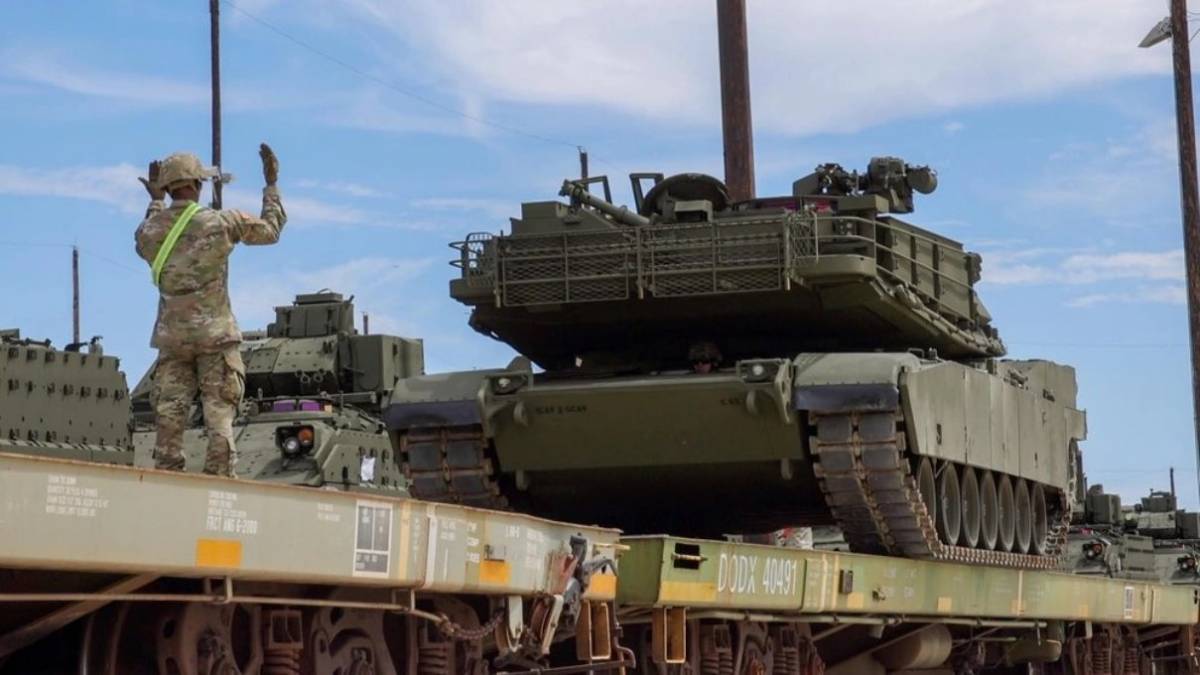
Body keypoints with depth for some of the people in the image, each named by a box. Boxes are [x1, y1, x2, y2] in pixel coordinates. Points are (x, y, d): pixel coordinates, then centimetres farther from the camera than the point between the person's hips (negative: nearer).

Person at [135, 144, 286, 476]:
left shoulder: (151, 229, 2)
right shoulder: (221, 222, -7)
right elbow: (271, 229, 7)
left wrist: (154, 202, 36)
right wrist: (271, 184, 18)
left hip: (171, 338, 3)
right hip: (215, 335, -3)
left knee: (169, 418, 4)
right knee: (220, 415, -1)